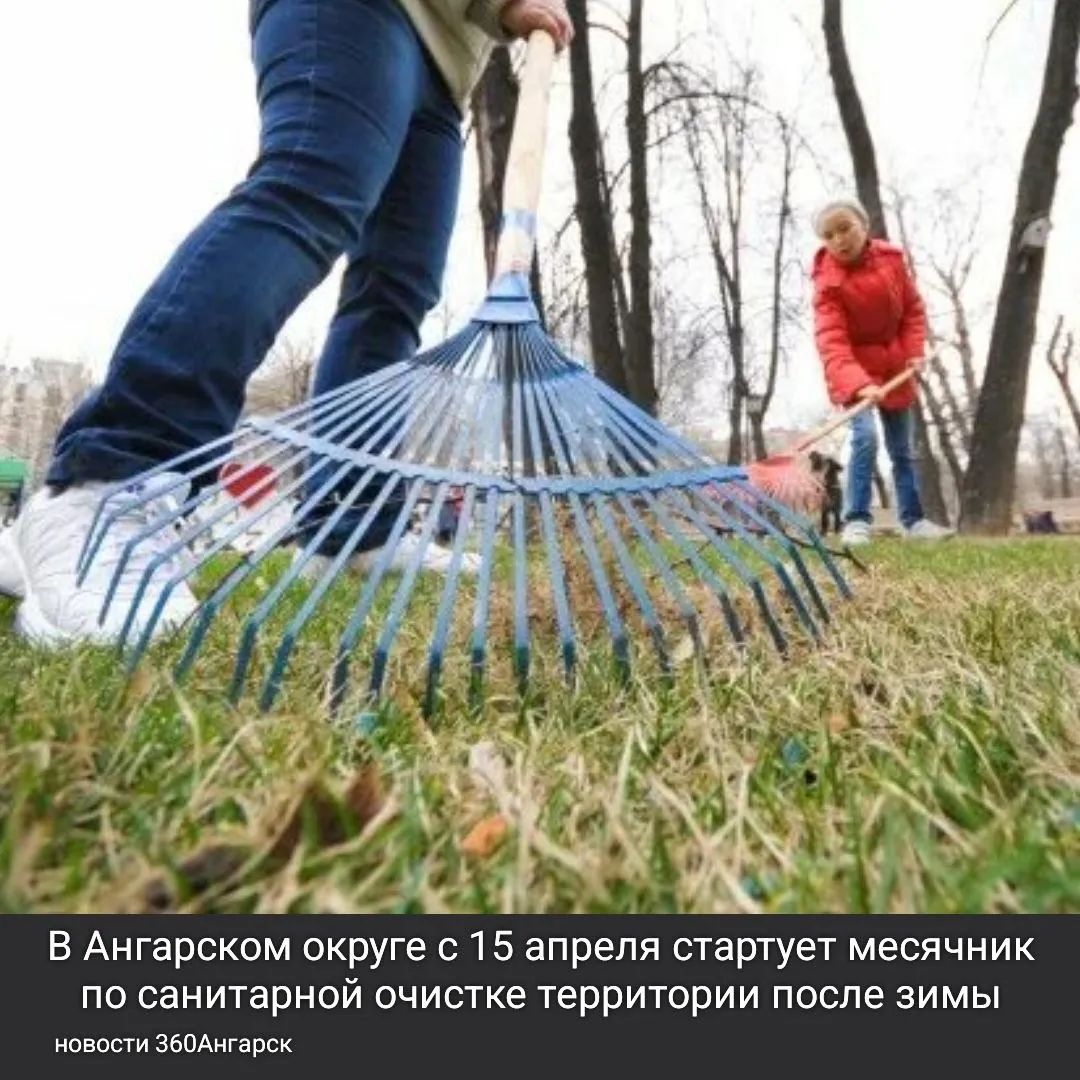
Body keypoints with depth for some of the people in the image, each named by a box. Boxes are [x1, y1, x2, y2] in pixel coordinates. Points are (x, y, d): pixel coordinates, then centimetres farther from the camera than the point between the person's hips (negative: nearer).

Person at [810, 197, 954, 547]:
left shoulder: (891, 258, -7)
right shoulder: (829, 282, -22)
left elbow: (913, 308, 5)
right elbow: (831, 342, -35)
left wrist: (915, 351, -9)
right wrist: (858, 384, -49)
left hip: (895, 367, 5)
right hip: (854, 371, -5)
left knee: (902, 448, 10)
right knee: (865, 437, -24)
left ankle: (913, 520, 19)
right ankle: (857, 520, -17)